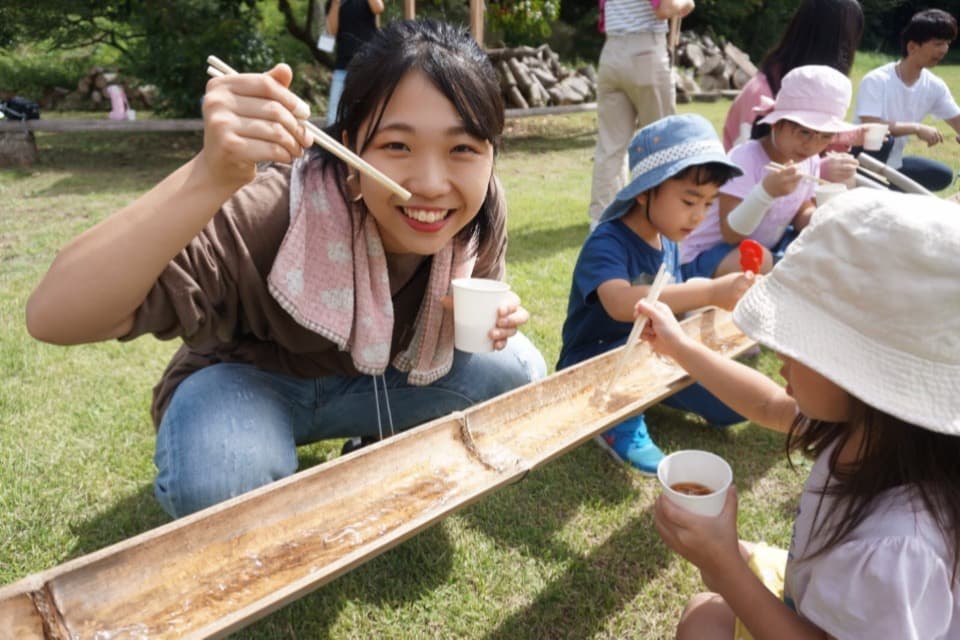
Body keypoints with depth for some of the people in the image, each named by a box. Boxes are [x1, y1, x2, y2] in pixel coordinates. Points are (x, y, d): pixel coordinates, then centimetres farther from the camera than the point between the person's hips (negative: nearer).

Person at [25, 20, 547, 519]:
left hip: (376, 382, 4)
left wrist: (486, 319, -24)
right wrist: (211, 177, -55)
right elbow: (53, 317, -42)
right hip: (248, 381, -4)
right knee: (216, 482, -35)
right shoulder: (272, 214, -35)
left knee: (517, 371, -14)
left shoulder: (480, 217, -20)